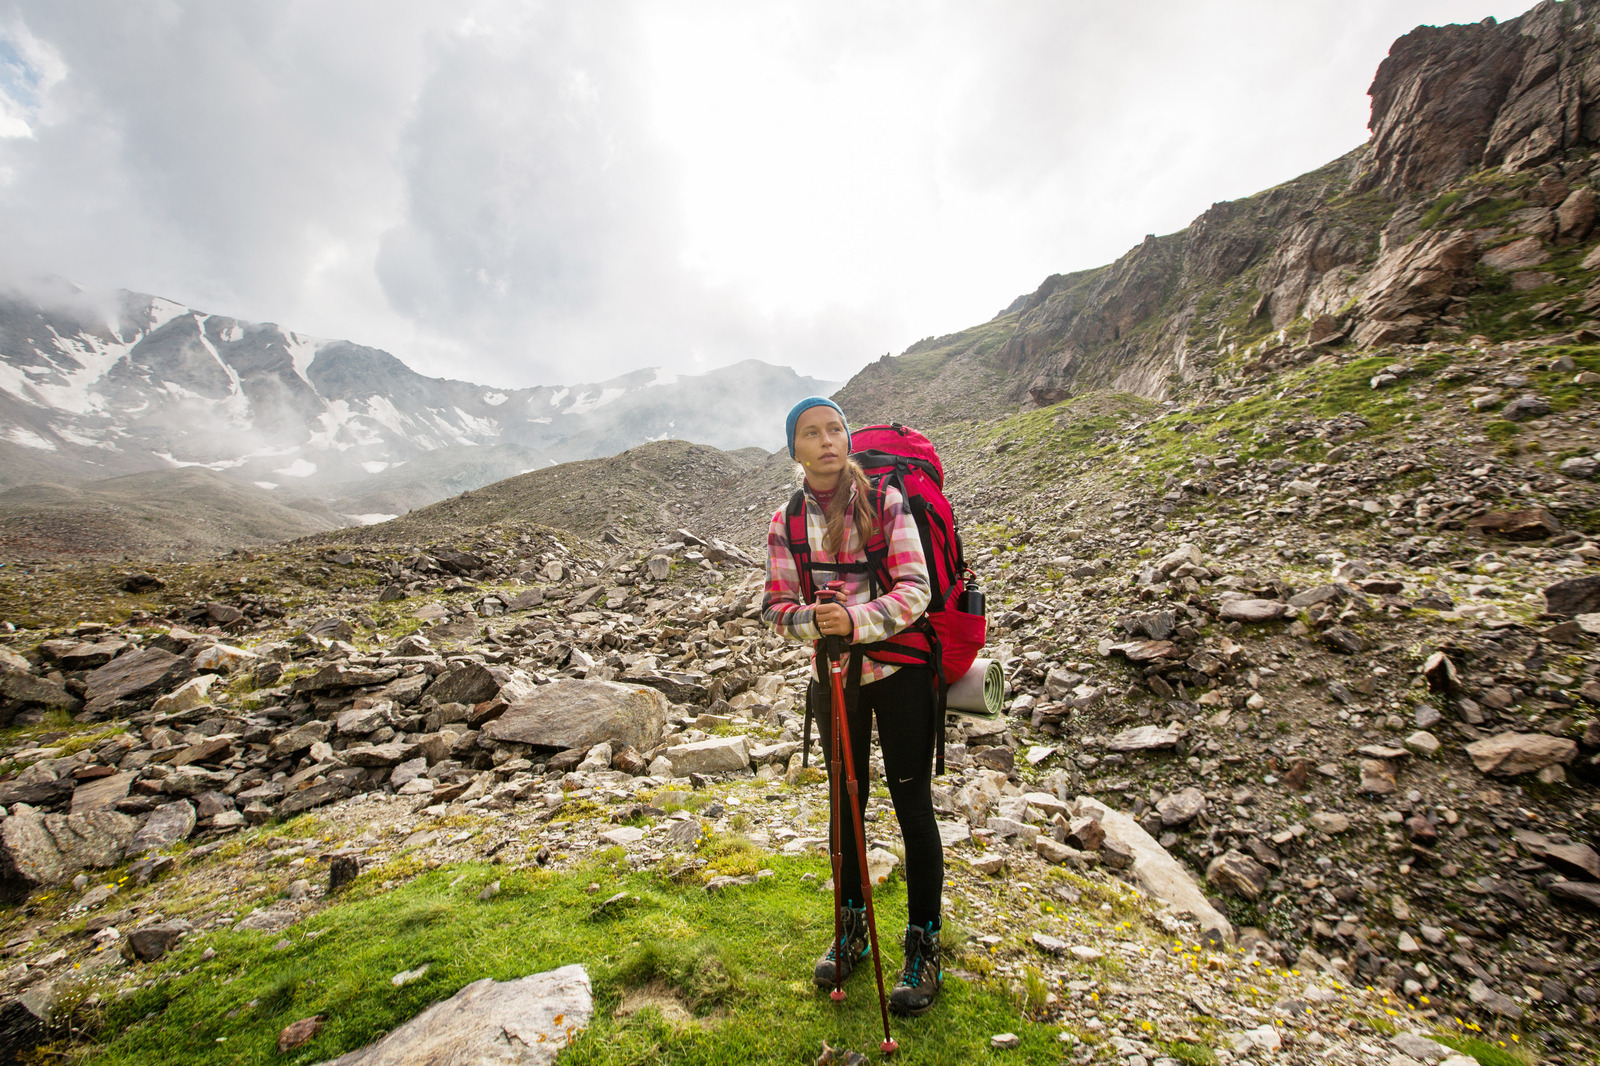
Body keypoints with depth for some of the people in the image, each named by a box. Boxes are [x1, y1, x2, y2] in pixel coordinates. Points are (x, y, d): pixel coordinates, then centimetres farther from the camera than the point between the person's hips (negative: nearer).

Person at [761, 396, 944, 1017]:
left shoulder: (886, 501, -11)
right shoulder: (785, 523, -2)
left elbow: (915, 591, -16)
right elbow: (775, 605, -2)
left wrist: (857, 621, -30)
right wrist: (813, 620, -22)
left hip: (898, 670, -3)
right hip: (832, 676, 3)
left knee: (912, 806, 6)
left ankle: (924, 947, 27)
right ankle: (852, 928, 39)